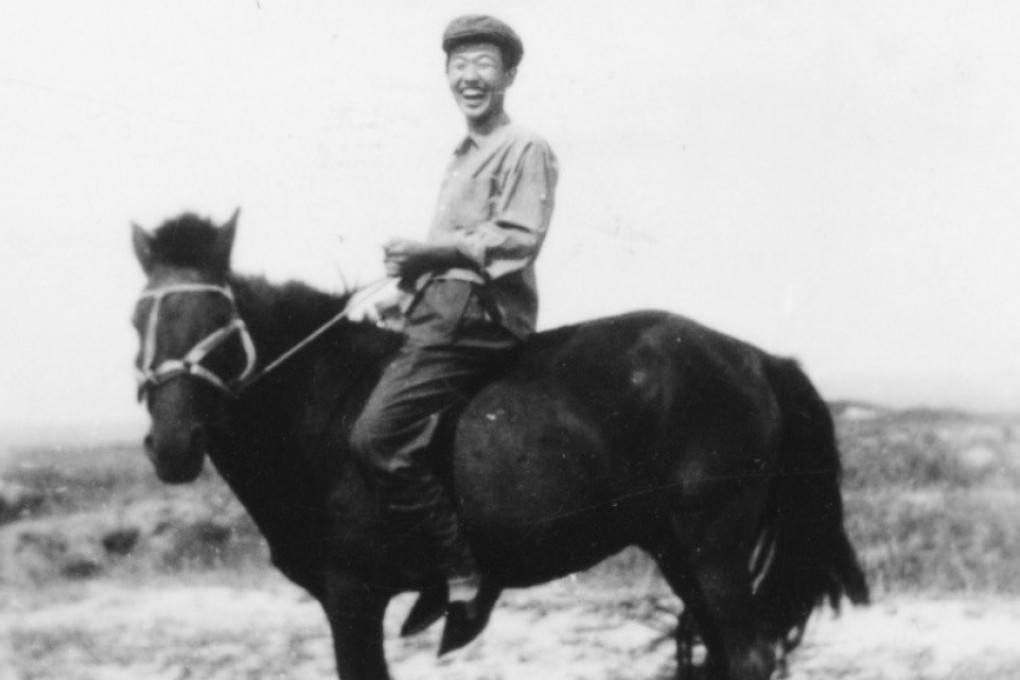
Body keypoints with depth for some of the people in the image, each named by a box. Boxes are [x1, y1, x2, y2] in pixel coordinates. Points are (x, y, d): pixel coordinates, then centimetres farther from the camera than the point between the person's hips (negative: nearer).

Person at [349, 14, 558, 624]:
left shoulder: (524, 149, -5)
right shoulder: (466, 154, 25)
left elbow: (515, 241, -16)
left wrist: (427, 248, -13)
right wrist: (414, 265, 10)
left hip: (477, 313, -11)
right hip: (442, 306, 11)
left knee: (378, 433, -22)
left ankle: (460, 570, -20)